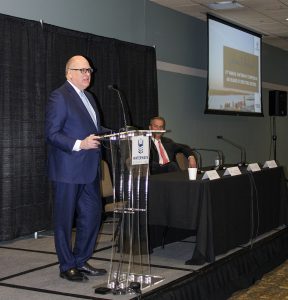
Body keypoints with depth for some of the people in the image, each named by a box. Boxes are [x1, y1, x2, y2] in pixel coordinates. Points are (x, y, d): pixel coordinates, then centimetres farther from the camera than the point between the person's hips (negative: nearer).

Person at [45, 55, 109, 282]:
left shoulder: (88, 97, 17)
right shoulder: (59, 97, -10)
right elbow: (52, 134, -16)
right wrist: (80, 144, -25)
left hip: (89, 169, 8)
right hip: (68, 170, -8)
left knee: (92, 215, 11)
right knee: (65, 219, 3)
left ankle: (81, 261, 25)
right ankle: (67, 266, 15)